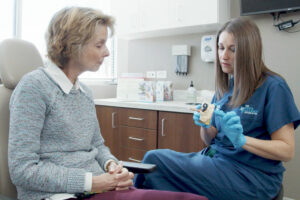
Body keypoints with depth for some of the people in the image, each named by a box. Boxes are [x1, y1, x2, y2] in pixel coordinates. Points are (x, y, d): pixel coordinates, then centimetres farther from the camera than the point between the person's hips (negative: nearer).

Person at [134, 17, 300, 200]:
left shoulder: (273, 87, -10)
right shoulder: (225, 86, 10)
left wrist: (241, 140, -23)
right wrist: (206, 126, -9)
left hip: (252, 176, -6)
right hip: (215, 158, 7)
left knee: (155, 161, -20)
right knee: (153, 157, -15)